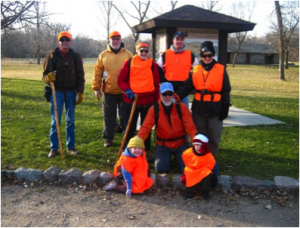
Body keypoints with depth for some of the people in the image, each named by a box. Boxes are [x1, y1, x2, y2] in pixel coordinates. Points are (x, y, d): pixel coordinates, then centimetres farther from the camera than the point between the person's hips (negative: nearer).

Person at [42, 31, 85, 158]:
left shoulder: (76, 57, 3)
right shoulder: (51, 56, -1)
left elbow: (80, 76, 5)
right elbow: (45, 74, 0)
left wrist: (80, 92, -1)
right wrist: (47, 78, -24)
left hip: (71, 92, 2)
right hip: (57, 92, -1)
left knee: (70, 120, 9)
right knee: (55, 121, 1)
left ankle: (70, 146, 20)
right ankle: (54, 147, 13)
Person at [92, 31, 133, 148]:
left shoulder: (128, 55, 5)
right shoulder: (103, 55, 6)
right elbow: (97, 73, 5)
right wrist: (96, 88, 0)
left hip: (125, 92, 0)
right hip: (108, 92, 1)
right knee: (108, 117, 8)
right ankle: (108, 138, 20)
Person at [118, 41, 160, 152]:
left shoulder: (153, 65, 3)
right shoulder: (129, 62, 1)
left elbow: (157, 83, 5)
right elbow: (121, 79, 3)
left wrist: (157, 99, 1)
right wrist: (127, 89, -14)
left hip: (148, 102, 1)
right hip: (131, 100, 0)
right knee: (130, 126, 8)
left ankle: (146, 149, 24)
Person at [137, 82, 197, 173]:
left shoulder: (182, 107, -10)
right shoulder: (154, 109, -8)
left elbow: (190, 127, -11)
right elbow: (146, 127, -13)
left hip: (181, 144, 0)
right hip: (163, 144, 0)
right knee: (161, 168, -18)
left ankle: (177, 157, 22)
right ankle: (167, 157, 19)